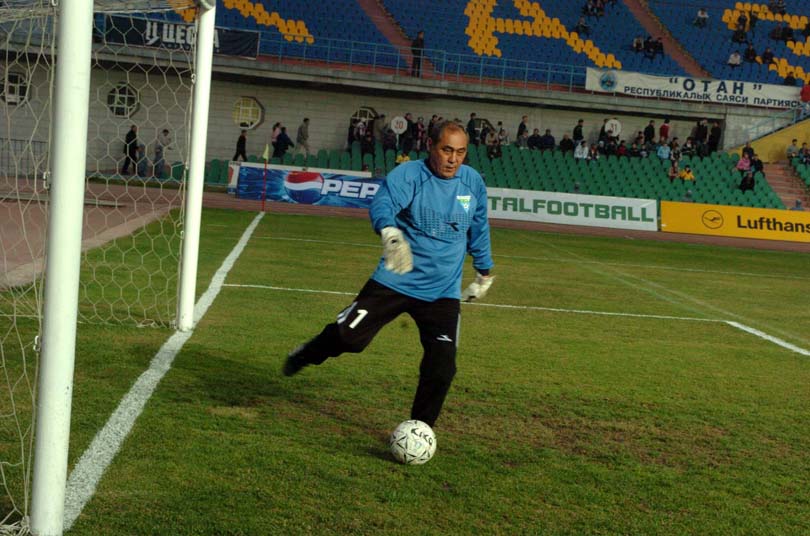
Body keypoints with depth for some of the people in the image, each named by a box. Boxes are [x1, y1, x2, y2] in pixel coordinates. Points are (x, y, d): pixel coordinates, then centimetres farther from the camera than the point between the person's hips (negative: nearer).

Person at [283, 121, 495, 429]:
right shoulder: (408, 174, -11)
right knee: (349, 335, -10)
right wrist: (391, 234, -52)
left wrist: (484, 274, 28)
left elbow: (479, 231, 20)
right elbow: (382, 204, -31)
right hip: (395, 282, -3)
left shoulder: (473, 182, 4)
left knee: (442, 366, -9)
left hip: (443, 294, 3)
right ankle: (306, 355, 26)